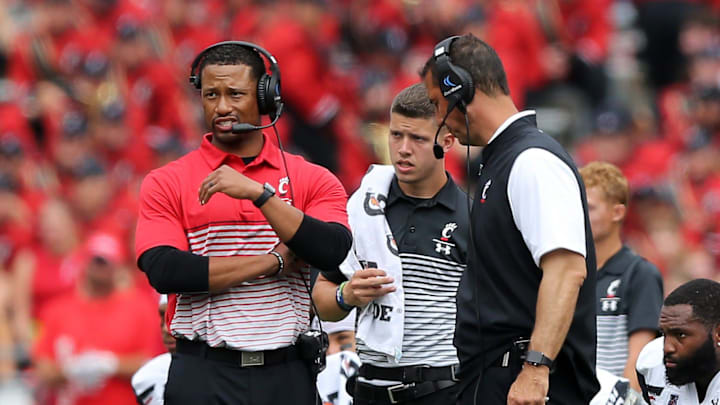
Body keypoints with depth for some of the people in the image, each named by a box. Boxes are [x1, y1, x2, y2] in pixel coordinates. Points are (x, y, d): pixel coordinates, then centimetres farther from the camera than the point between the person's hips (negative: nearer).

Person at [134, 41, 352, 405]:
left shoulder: (312, 180, 7)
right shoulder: (166, 183, 3)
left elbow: (333, 251, -11)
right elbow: (164, 272, -11)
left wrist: (258, 193, -17)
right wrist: (274, 262, -9)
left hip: (287, 375, 1)